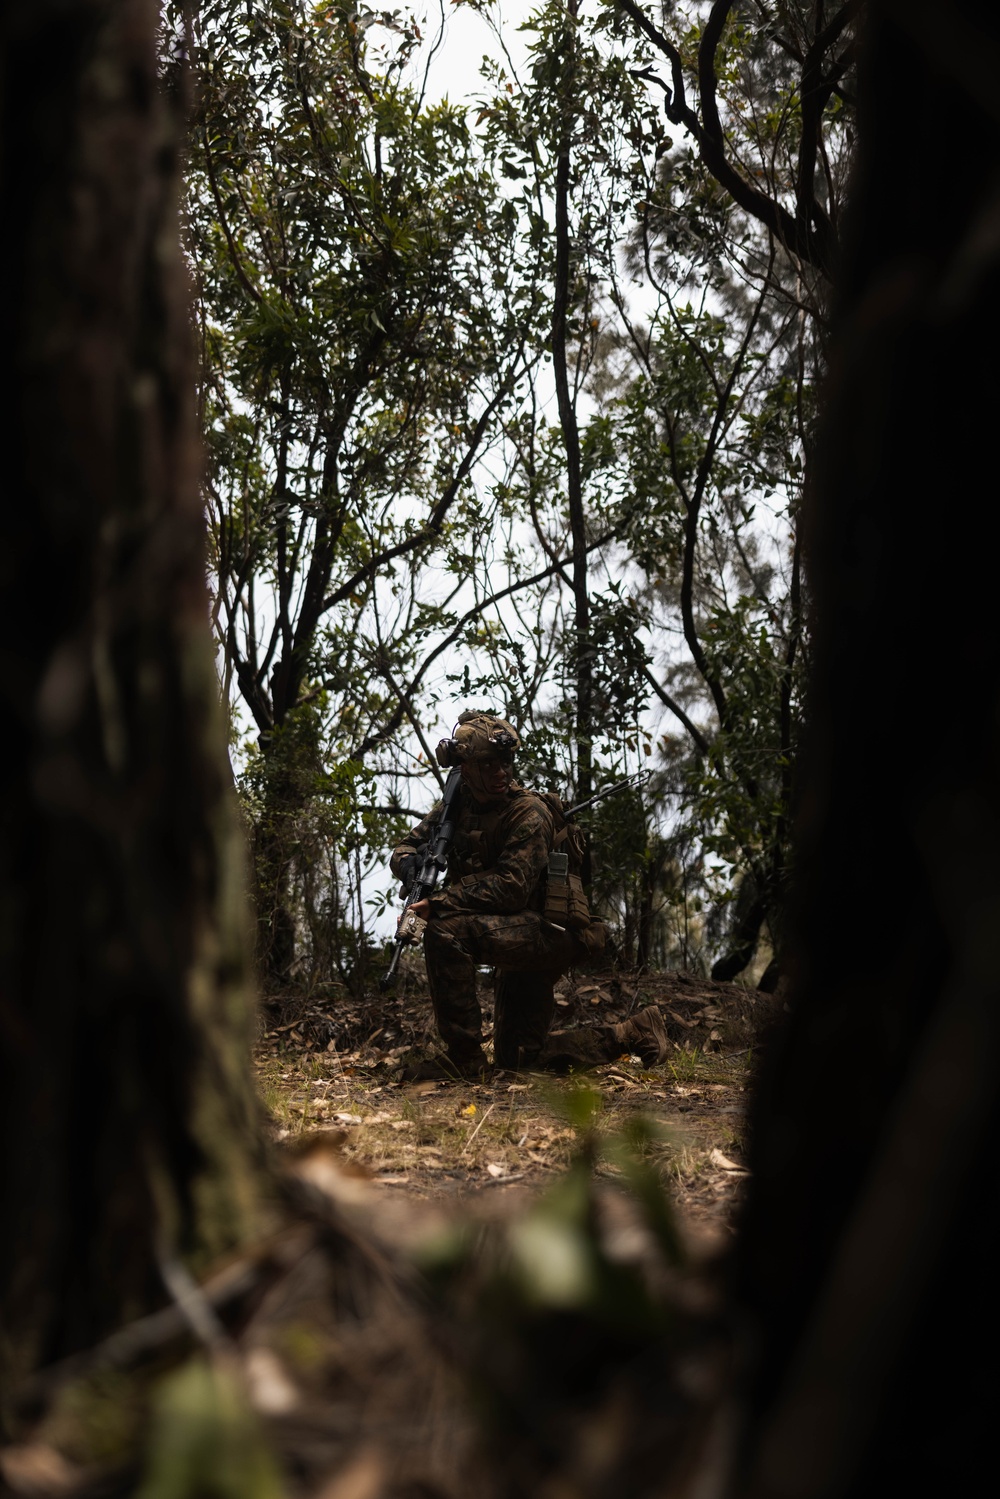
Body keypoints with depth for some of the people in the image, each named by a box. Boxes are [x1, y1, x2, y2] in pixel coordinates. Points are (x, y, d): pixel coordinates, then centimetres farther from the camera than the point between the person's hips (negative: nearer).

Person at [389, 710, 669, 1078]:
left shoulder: (529, 812, -16)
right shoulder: (456, 809, 6)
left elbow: (511, 888, -25)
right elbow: (406, 846, 12)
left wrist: (440, 901, -30)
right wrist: (410, 862, -13)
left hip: (551, 933, -9)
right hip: (517, 938, 9)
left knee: (446, 931, -29)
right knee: (517, 1057, 13)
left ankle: (463, 1056, -19)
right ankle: (632, 1033, 26)